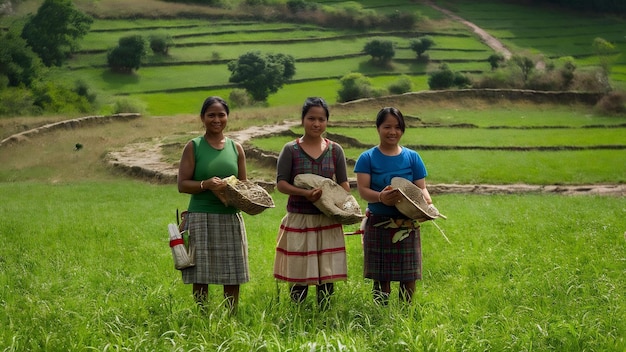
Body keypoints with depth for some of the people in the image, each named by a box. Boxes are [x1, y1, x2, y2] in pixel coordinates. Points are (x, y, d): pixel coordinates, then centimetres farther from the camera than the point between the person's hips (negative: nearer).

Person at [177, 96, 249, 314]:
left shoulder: (236, 148, 11)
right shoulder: (193, 147, 1)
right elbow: (182, 184, -2)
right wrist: (207, 184, -19)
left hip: (231, 219, 3)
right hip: (201, 219, -3)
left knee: (233, 277, 5)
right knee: (200, 278, -1)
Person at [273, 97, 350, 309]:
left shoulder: (335, 150, 7)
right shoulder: (291, 150, 0)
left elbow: (343, 183, 8)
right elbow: (281, 183, -6)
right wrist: (305, 193, -22)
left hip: (328, 220, 2)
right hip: (298, 219, -2)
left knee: (327, 271, 2)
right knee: (298, 270, 0)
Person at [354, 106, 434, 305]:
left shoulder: (412, 158, 6)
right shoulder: (367, 158, 0)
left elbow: (421, 188, 3)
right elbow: (362, 190, -9)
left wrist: (427, 203, -20)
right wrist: (380, 197, -31)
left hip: (408, 224, 1)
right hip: (378, 225, -1)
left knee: (409, 275, 2)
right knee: (381, 276, 4)